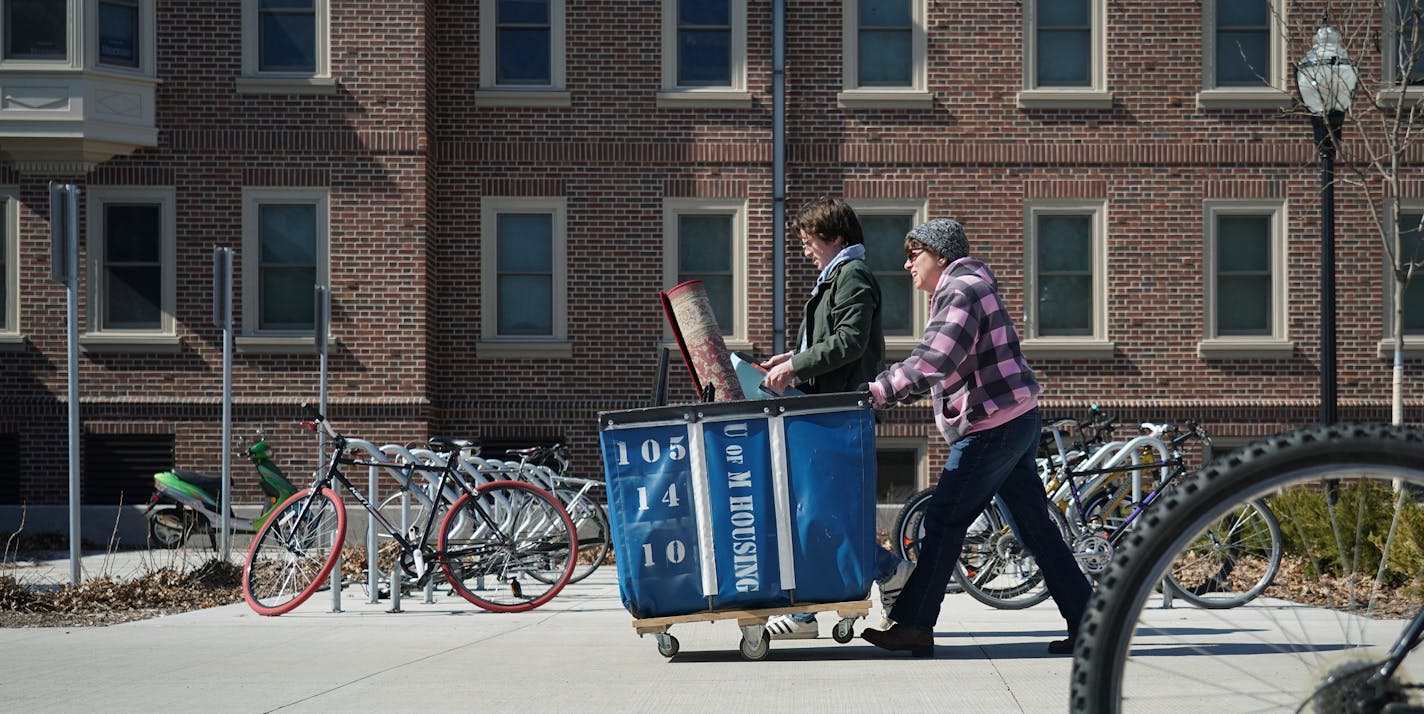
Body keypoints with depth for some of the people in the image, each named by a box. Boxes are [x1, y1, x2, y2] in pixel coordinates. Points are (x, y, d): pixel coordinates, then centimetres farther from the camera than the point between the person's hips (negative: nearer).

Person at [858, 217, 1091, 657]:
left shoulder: (960, 292, -13)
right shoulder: (961, 289, 20)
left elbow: (932, 363, -25)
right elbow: (935, 362, 21)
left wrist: (876, 392, -21)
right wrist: (885, 390, 12)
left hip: (991, 429, -11)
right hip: (1016, 423, 11)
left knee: (944, 522, -4)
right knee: (1035, 527, 10)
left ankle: (914, 626, 1)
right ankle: (1085, 621, 11)